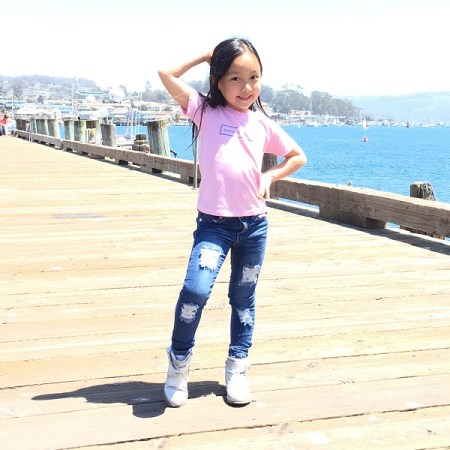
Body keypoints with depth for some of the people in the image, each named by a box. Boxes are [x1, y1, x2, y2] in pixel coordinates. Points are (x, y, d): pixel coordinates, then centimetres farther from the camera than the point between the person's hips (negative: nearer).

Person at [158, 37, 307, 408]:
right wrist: (206, 56, 0)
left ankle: (238, 368, 26)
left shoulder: (263, 123, 7)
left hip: (254, 223, 4)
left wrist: (270, 176, 4)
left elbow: (298, 156, 19)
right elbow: (167, 74, -10)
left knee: (244, 299, 12)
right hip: (213, 222, -3)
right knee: (196, 289, -19)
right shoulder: (206, 111, -1)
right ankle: (179, 362, 3)